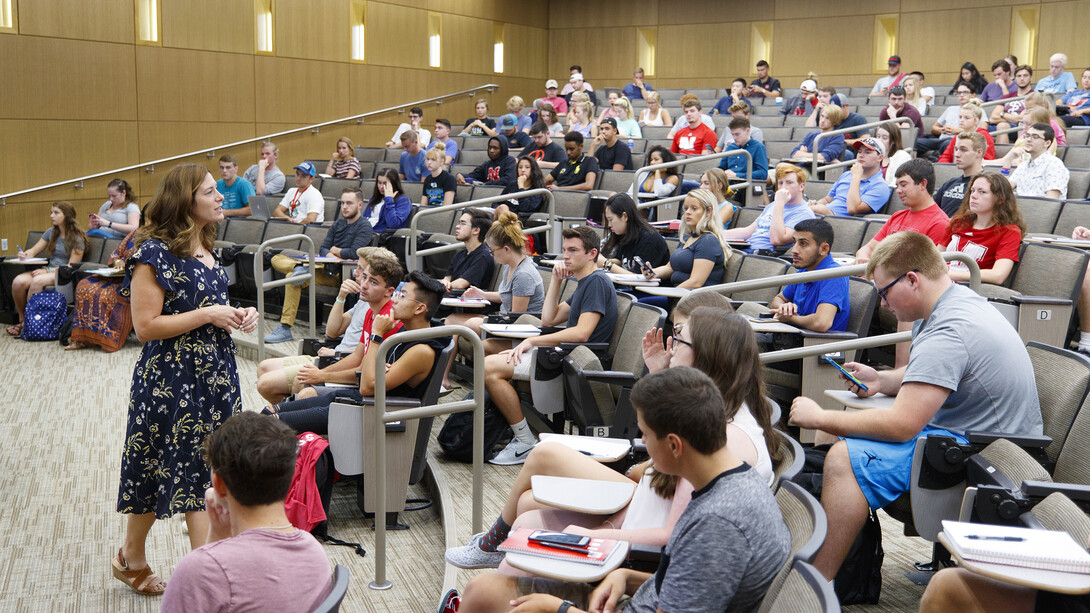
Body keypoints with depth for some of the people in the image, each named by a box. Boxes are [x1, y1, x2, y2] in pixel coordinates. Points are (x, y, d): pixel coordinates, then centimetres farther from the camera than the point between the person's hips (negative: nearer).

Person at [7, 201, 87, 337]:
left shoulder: (77, 238, -6)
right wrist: (25, 255, -7)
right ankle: (21, 319, -9)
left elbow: (72, 266, -10)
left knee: (37, 281, -35)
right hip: (49, 270, 6)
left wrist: (48, 271, -19)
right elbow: (34, 250, 17)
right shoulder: (51, 232, 13)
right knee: (18, 281, -24)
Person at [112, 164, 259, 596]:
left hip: (216, 372, 7)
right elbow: (146, 326, -19)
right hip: (170, 378, -7)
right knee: (156, 468, 7)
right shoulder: (155, 252, -14)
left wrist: (238, 315, 5)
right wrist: (208, 315, -19)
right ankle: (130, 559, 30)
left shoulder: (205, 247, 11)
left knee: (208, 470, 7)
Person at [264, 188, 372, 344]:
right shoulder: (338, 223, 20)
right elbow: (322, 249, 11)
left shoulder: (364, 226, -3)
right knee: (277, 259, 2)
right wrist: (332, 256, -13)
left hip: (340, 274, -9)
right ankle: (300, 268, -28)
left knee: (292, 278, -30)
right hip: (326, 267, 9)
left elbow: (354, 253, -18)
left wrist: (334, 250, 0)